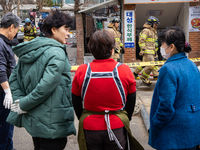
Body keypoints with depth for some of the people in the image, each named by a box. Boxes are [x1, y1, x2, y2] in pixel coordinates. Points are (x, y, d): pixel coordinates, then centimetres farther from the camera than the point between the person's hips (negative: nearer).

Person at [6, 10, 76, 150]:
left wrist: (21, 101, 2)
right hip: (52, 122, -8)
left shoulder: (29, 51, 7)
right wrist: (24, 105, -15)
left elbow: (14, 78, 10)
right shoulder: (57, 54, -18)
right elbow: (47, 85, -26)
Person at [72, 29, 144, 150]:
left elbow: (76, 104, 2)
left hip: (89, 128, 1)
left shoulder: (81, 71, -10)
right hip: (117, 127, 0)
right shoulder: (124, 70, -10)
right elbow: (131, 103, 1)